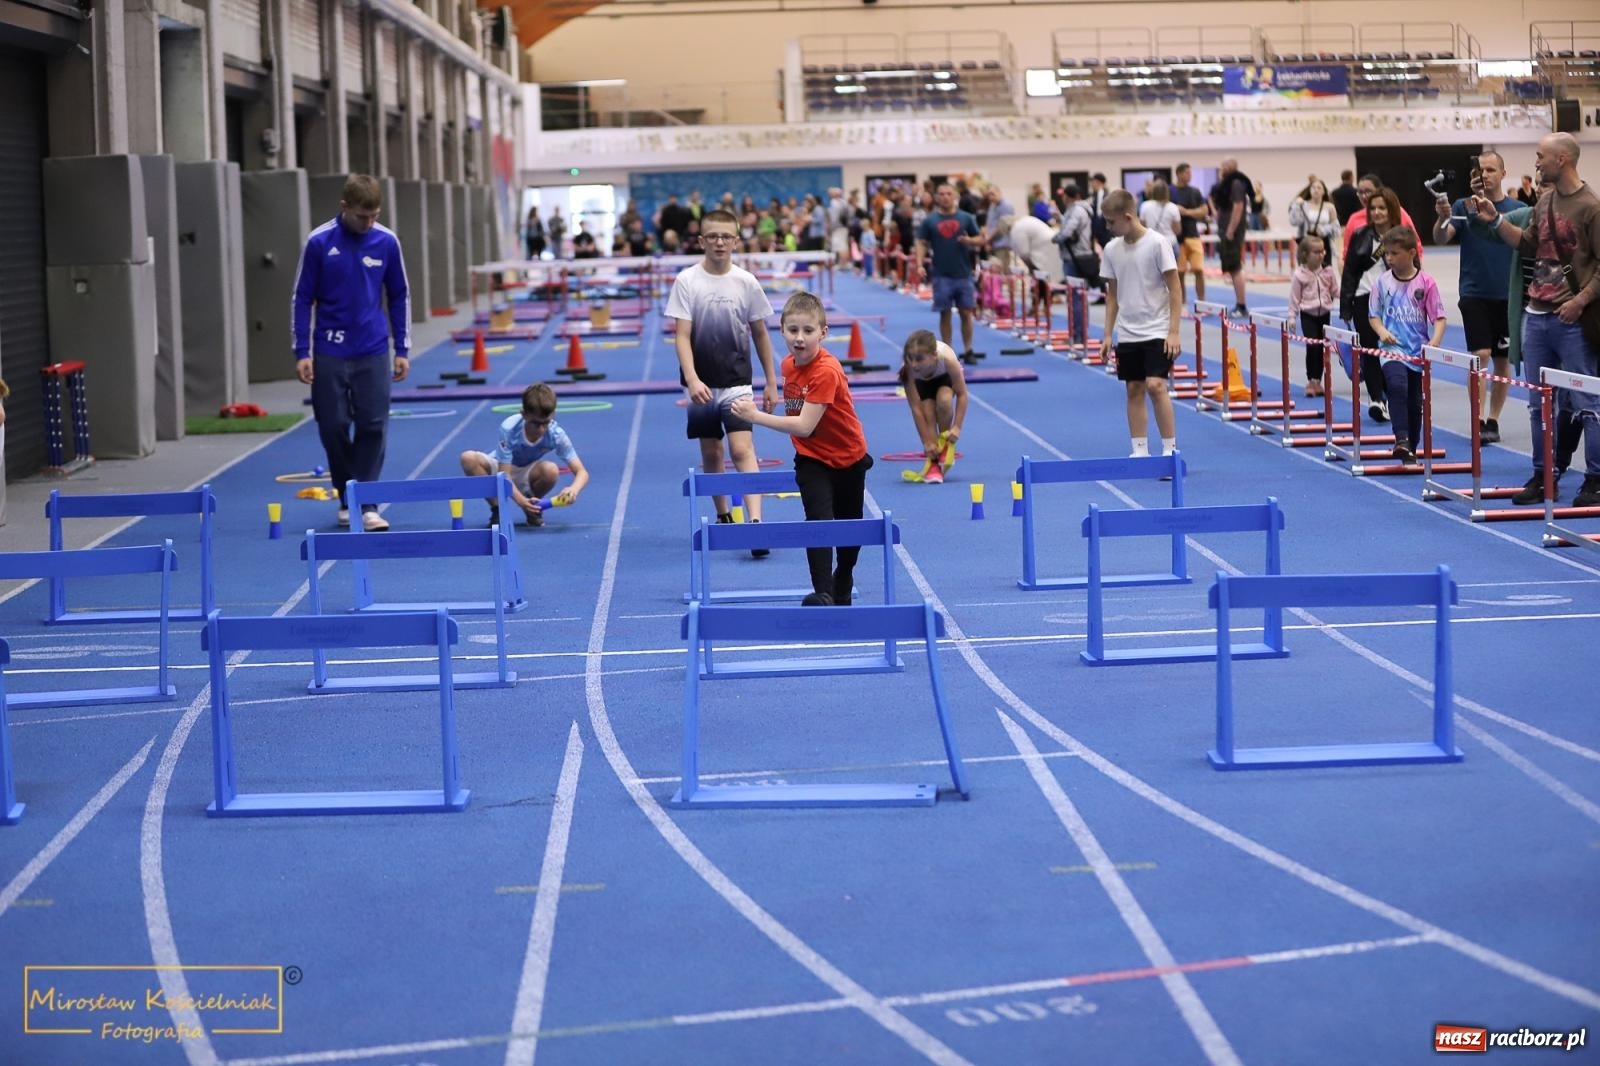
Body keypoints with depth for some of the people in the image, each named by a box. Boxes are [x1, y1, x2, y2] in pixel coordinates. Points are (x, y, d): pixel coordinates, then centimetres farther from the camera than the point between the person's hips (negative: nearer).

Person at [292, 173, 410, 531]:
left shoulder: (387, 242, -1)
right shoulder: (319, 242, -6)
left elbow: (399, 297, 7)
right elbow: (303, 298, 0)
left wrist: (403, 350, 5)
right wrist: (302, 353, -3)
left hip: (373, 353, 1)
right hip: (329, 354, -1)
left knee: (373, 428, -3)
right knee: (333, 428, 4)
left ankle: (366, 504, 2)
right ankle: (347, 500, 21)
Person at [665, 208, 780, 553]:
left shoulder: (746, 282, 0)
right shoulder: (686, 281, -4)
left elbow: (760, 334, 9)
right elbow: (682, 336, -9)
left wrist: (771, 382, 10)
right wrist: (692, 379, -23)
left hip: (737, 382, -1)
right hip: (701, 385, 1)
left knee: (743, 449, -14)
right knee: (710, 452, 11)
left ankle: (755, 521, -22)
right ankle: (723, 517, 26)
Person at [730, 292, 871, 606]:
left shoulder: (826, 371, -29)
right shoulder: (789, 365, -6)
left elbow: (804, 426, -34)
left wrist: (755, 416, -34)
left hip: (848, 459, -3)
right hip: (812, 459, 3)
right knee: (818, 521, -18)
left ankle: (842, 590, 39)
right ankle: (823, 594, -21)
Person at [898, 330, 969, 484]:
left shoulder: (947, 358, -42)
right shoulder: (908, 368, -38)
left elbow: (962, 394, -28)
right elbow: (915, 408, -32)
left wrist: (957, 427, -34)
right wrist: (927, 441, -32)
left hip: (945, 377, -1)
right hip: (922, 382, 1)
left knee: (944, 400, -29)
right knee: (928, 413, -21)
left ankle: (945, 444, -6)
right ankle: (933, 461, -11)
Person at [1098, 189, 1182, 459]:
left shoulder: (1157, 244, -11)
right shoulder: (1112, 249, 4)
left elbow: (1175, 289, -9)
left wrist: (1173, 332, -13)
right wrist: (1108, 334, 9)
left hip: (1156, 331, -5)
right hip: (1127, 334, 5)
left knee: (1155, 386, -15)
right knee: (1134, 390, 6)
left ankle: (1170, 449, -7)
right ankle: (1140, 452, 12)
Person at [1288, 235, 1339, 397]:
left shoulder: (1328, 271, 1)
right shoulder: (1300, 274, -8)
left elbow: (1335, 292, 7)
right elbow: (1294, 297, -4)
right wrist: (1291, 317, -5)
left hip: (1324, 313, 3)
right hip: (1308, 314, -3)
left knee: (1322, 348, 7)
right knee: (1312, 347, -11)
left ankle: (1317, 381, 18)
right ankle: (1311, 381, -1)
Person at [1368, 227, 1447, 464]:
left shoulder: (1425, 283, -3)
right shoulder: (1382, 282, 1)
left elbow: (1439, 318, -3)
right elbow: (1374, 314, 9)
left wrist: (1434, 342, -20)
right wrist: (1382, 331, -11)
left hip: (1418, 352, 1)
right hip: (1392, 348, -1)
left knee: (1415, 403, 9)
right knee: (1397, 385, -28)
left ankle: (1411, 450, 24)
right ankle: (1401, 440, -32)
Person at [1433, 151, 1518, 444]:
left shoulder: (1516, 209, 1)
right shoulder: (1463, 206, -1)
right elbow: (1441, 238, -13)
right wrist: (1443, 217, -34)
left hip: (1507, 295, 2)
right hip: (1474, 294, -2)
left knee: (1502, 360, 8)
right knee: (1480, 355, -11)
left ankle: (1493, 420, 19)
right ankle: (1478, 422, -12)